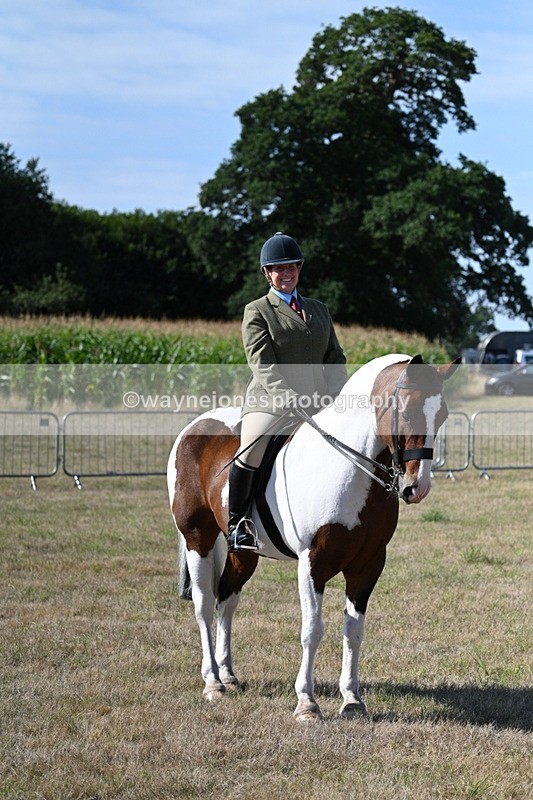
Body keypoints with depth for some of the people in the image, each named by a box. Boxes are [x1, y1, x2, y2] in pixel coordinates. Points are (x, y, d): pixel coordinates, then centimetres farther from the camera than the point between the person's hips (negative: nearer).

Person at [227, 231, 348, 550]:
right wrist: (290, 401, -20)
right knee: (252, 447, -30)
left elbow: (336, 358, 17)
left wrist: (337, 395, -3)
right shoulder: (257, 312, 6)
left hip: (318, 404, 5)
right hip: (270, 401, -5)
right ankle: (237, 523, -16)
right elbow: (263, 365, -6)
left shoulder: (319, 309, 23)